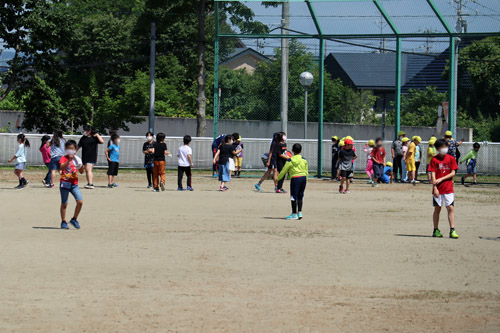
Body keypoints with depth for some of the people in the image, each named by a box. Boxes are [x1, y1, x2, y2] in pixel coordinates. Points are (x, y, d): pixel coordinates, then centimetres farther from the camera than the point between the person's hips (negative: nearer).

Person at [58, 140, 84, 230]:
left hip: (74, 184, 4)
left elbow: (81, 172, 13)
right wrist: (69, 160, -33)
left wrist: (81, 166, -7)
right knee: (64, 204, 2)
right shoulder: (63, 158, -4)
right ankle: (63, 222, 14)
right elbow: (62, 167, -23)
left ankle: (74, 219, 8)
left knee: (80, 201, -9)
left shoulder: (76, 159, 11)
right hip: (65, 183, -4)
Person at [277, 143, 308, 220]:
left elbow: (284, 170, -1)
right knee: (300, 196, 13)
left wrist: (278, 178, 13)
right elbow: (306, 172, 10)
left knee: (294, 196, 2)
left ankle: (294, 214, 4)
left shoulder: (290, 160, -6)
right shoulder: (304, 160, 4)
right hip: (303, 177, 5)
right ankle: (299, 212, 11)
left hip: (295, 178, -4)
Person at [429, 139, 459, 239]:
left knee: (451, 208, -5)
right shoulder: (434, 159, -1)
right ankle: (436, 230, 13)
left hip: (448, 188, 1)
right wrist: (435, 188, -13)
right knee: (437, 209, 4)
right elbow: (433, 174, -5)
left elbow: (453, 173, -1)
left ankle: (452, 230, -6)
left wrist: (441, 179, -12)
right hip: (438, 189, -1)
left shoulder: (451, 159, 3)